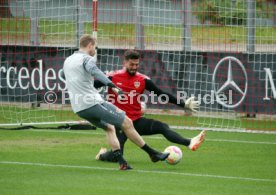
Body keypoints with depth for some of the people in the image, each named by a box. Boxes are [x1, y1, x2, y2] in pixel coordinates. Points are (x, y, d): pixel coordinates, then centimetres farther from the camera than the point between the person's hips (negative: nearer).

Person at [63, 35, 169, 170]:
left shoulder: (67, 61, 19)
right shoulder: (86, 59, -7)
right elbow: (95, 71, -29)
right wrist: (112, 86, -43)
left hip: (78, 108, 9)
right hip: (93, 103, -9)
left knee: (109, 127, 24)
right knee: (127, 123, -3)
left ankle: (121, 162, 13)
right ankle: (153, 154, 1)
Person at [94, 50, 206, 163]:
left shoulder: (143, 80, -1)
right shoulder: (112, 77, -8)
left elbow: (161, 93, 2)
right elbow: (91, 86, -1)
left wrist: (183, 104, -1)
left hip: (137, 121, 3)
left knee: (163, 127, -21)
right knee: (115, 157, -11)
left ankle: (189, 143, -35)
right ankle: (102, 154, 24)